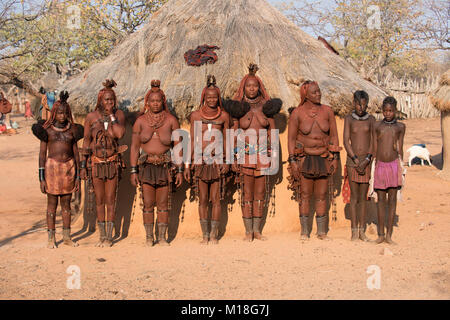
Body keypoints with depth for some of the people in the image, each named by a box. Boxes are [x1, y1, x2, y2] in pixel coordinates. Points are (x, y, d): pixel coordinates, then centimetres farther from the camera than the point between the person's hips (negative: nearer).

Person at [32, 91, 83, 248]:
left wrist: (78, 176, 7)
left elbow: (76, 153, 10)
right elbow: (42, 154, -1)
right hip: (52, 167, -2)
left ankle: (67, 237, 14)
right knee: (52, 204, 2)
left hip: (69, 168, 2)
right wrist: (41, 178, -5)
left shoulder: (72, 129, 7)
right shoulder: (47, 129, -1)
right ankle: (51, 238, 8)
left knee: (66, 204, 7)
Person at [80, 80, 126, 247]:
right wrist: (83, 165, 2)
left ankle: (109, 236, 9)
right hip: (96, 162, 1)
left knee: (110, 200, 2)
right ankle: (102, 236, 17)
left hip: (112, 162, -1)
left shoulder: (119, 114, 0)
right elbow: (86, 142, 4)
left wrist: (111, 115, -12)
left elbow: (119, 134, -17)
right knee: (99, 200, 7)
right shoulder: (91, 117, 0)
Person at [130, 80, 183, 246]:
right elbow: (134, 147, 5)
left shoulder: (171, 120, 1)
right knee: (148, 204, 3)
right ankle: (149, 237, 13)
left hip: (165, 166, 0)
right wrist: (133, 171, 0)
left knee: (163, 204, 4)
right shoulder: (140, 121, 3)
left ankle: (162, 237, 13)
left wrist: (180, 170, 0)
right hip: (146, 165, 1)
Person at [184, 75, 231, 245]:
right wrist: (188, 164, 4)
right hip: (200, 161, 0)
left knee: (216, 199, 1)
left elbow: (226, 140, 9)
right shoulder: (196, 115, 5)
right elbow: (192, 140, 8)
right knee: (203, 199, 4)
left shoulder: (224, 116, 5)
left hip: (218, 161, 0)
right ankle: (205, 235, 12)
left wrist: (227, 161, -1)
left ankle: (214, 234, 10)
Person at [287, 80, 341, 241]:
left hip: (323, 159, 2)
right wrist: (292, 161, -8)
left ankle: (322, 231, 15)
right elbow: (291, 138, -3)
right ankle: (304, 231, 13)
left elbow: (334, 136, 6)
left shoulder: (327, 111, 1)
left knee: (321, 196, 6)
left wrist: (335, 158, 1)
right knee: (305, 195, 2)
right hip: (304, 158, -2)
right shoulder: (297, 113, -6)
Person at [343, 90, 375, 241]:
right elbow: (346, 141, -4)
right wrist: (356, 160, -12)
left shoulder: (371, 119, 4)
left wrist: (366, 160, -12)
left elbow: (373, 142, 1)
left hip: (367, 161, 1)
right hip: (352, 160, -1)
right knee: (354, 196, 0)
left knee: (363, 196, 5)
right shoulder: (349, 119, 1)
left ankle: (362, 230, 11)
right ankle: (354, 230, 6)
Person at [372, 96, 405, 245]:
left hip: (394, 164, 0)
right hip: (380, 165, 0)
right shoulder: (377, 125, 7)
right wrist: (373, 167, 4)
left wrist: (401, 167, 4)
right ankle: (381, 234, 9)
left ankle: (389, 234, 5)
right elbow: (374, 148, 8)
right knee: (381, 199, 3)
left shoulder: (400, 126, 6)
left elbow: (400, 148, 9)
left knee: (392, 198, 1)